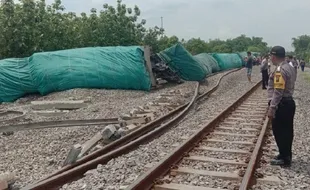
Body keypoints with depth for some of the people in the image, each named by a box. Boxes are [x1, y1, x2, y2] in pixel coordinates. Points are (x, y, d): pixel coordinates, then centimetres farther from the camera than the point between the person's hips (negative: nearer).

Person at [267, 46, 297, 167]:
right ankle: (286, 155, 28)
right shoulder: (290, 67, 12)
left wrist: (272, 108, -23)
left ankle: (284, 159, 8)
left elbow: (278, 92, -24)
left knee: (279, 131, 0)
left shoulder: (280, 70, -20)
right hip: (289, 102, 10)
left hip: (281, 104, -10)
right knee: (287, 131, 17)